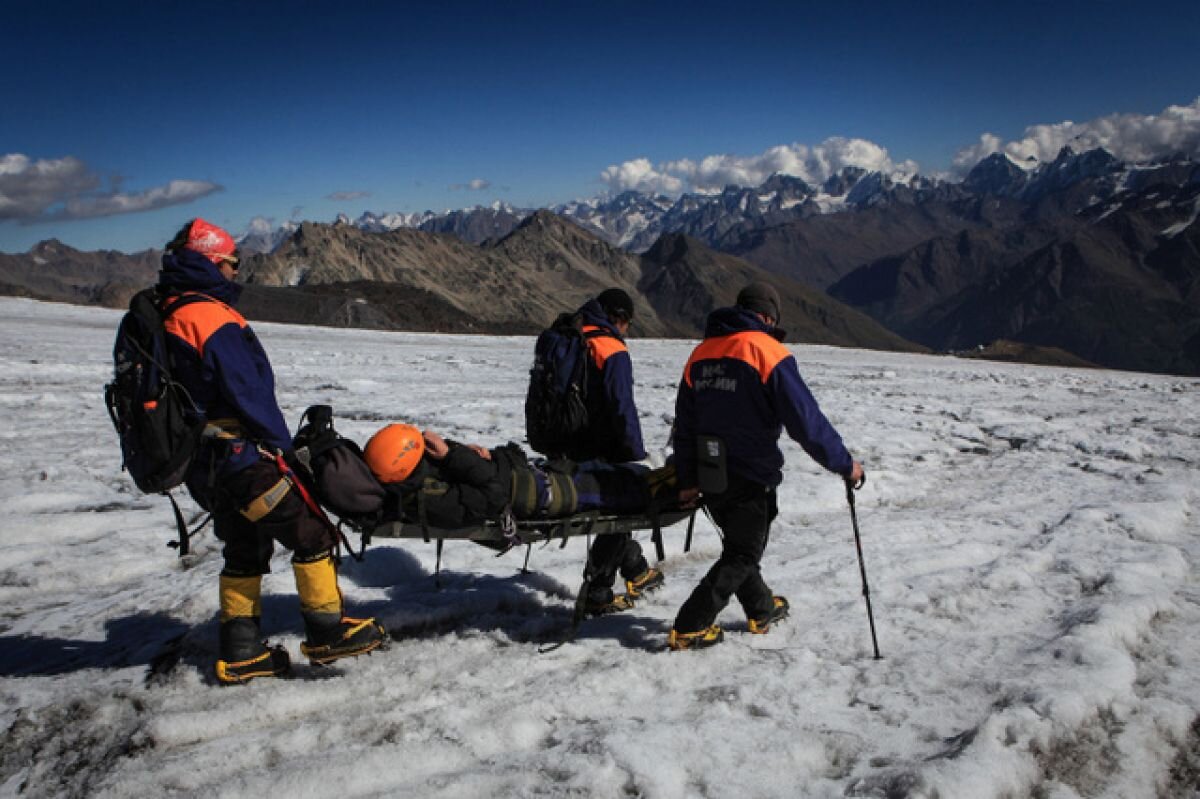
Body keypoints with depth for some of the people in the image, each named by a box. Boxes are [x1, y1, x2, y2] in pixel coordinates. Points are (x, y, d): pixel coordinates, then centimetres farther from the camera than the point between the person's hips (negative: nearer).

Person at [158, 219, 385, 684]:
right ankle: (326, 632, 5)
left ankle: (239, 654, 23)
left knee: (245, 549, 19)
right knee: (310, 533, -1)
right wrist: (281, 445, -9)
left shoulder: (167, 317, 14)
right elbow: (248, 391, -19)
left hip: (201, 462, 10)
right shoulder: (213, 317, -16)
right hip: (238, 456, -10)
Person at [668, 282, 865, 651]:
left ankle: (762, 610, 39)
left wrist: (688, 480, 19)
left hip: (710, 476, 7)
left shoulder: (700, 353, 8)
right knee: (742, 555, 7)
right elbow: (805, 419, -16)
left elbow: (684, 424, 12)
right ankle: (689, 629, 5)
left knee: (738, 545, 23)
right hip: (751, 477, -7)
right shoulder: (768, 352, -13)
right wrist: (844, 464, -5)